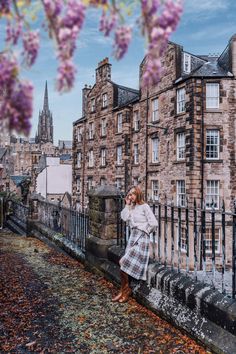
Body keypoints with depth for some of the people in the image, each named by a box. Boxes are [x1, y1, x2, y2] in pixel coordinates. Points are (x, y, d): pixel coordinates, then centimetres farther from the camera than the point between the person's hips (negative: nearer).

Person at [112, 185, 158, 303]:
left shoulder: (144, 206, -7)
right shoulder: (132, 207, 15)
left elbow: (153, 223, -12)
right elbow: (124, 217, -2)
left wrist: (145, 231, 0)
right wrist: (127, 204, 0)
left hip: (141, 238, -7)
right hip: (133, 236, 7)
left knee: (124, 262, -11)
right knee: (126, 265, -1)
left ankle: (125, 289, 6)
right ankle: (125, 289, 10)